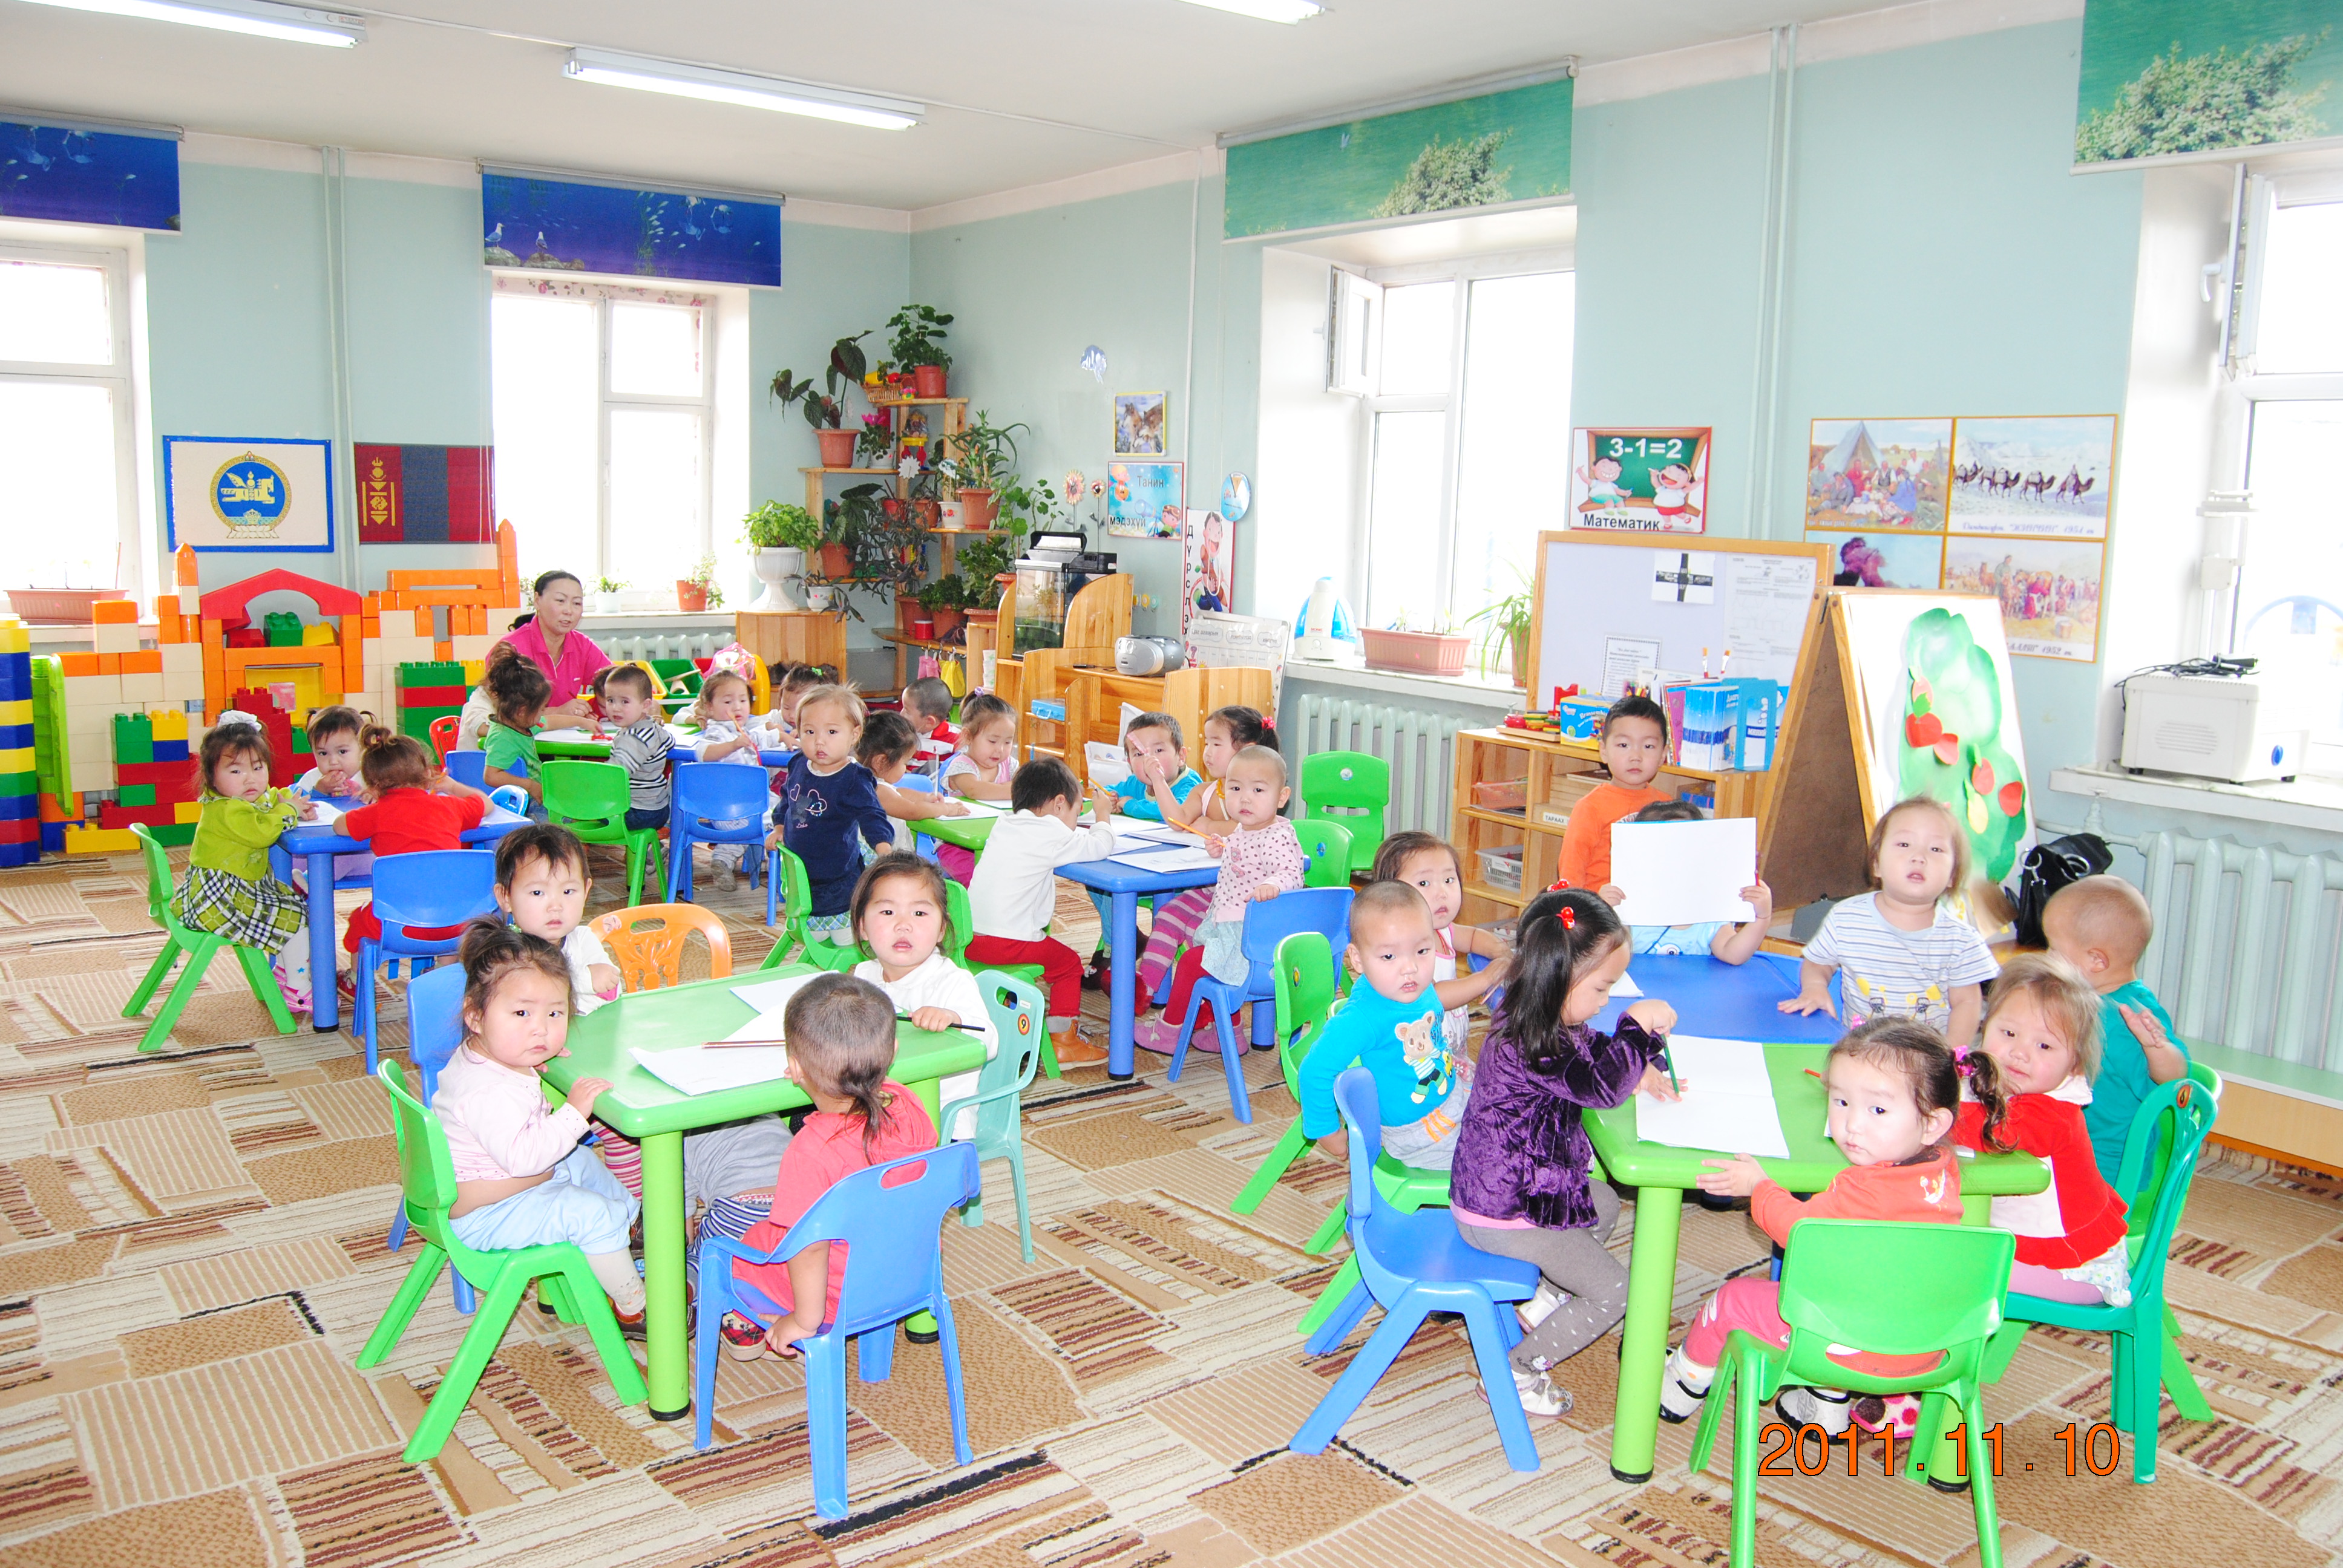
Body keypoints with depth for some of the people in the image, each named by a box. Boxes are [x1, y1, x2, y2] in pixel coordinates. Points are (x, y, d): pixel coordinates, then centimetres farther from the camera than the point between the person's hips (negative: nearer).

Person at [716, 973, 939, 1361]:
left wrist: (805, 1320, -14)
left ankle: (745, 1327, 34)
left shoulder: (811, 1153, -36)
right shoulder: (906, 1104, -17)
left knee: (718, 1222, 15)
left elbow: (810, 1248, -29)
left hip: (834, 1296, -6)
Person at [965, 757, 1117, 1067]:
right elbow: (1101, 846, -5)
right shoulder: (1050, 835, -9)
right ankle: (1062, 1042, 11)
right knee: (1068, 965, 10)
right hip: (1008, 942, -8)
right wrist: (1103, 819, 15)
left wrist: (1082, 831, 23)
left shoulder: (1005, 825, 15)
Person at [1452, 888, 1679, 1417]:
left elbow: (1593, 1053, 16)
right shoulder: (1527, 1046, -32)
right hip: (1504, 1215, -10)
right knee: (1615, 1292, -4)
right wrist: (1638, 1027, -27)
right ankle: (1517, 1370, 4)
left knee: (1605, 1203, 33)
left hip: (1504, 1187, 11)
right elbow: (1601, 1087, -32)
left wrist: (1639, 1072, -1)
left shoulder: (1549, 1023, 0)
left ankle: (1547, 1298, 39)